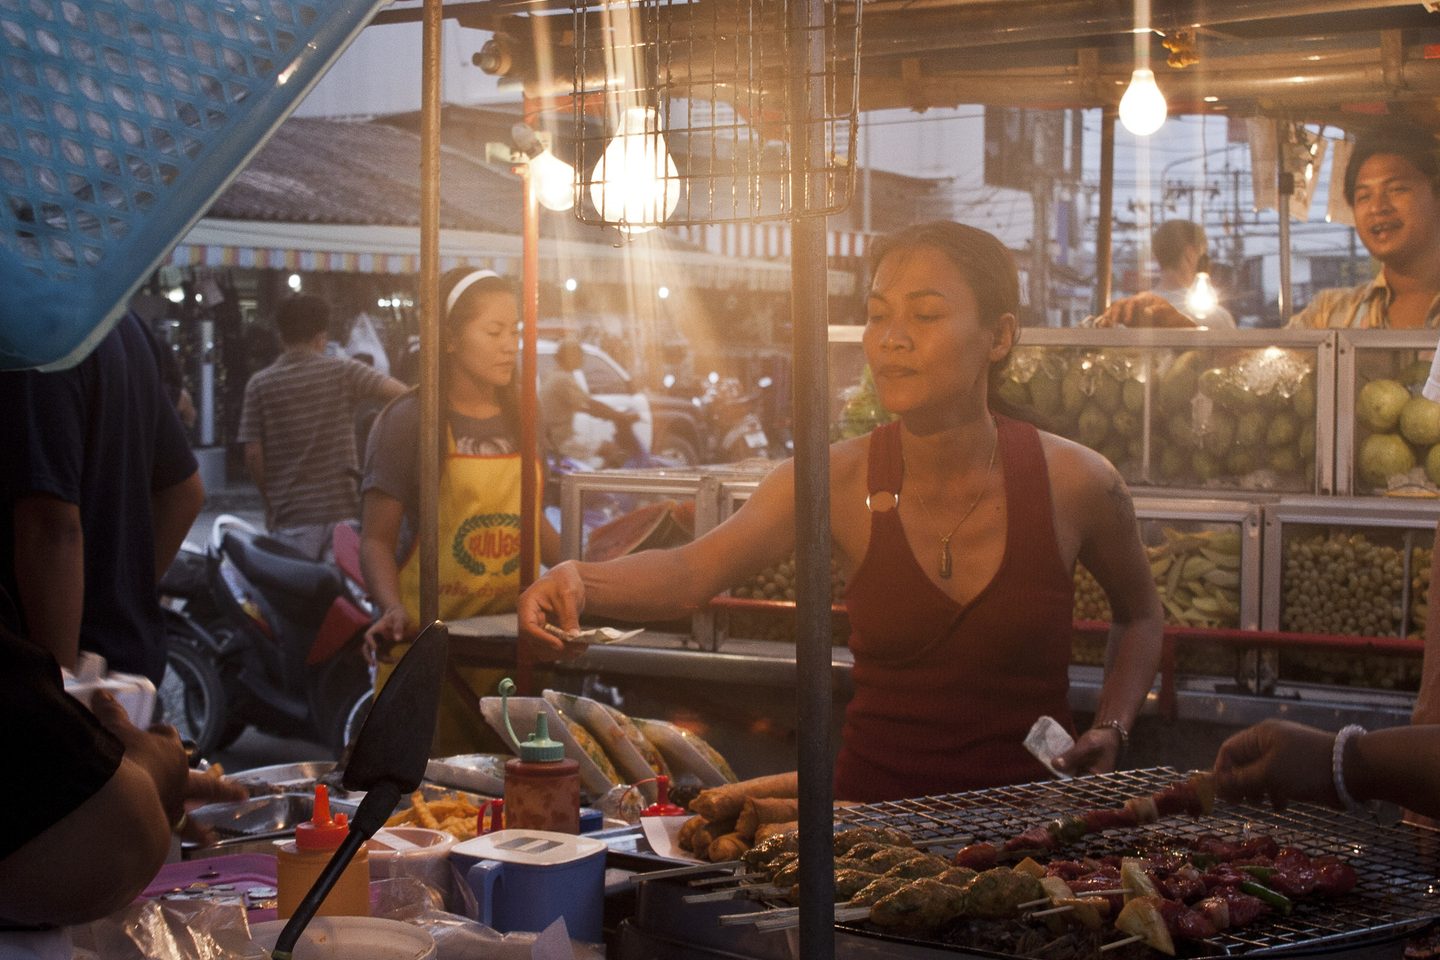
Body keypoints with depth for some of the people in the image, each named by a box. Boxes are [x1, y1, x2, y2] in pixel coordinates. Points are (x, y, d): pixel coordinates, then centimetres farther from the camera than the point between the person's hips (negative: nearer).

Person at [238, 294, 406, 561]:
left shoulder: (260, 384, 1)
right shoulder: (343, 371, -1)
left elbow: (253, 454, -1)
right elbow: (398, 392, -14)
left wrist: (270, 502, 11)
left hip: (290, 516, 0)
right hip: (342, 509, 0)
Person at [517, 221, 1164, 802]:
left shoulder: (1075, 484, -4)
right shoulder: (838, 482, -4)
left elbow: (1139, 614, 16)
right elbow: (692, 572, -18)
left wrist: (1110, 730, 0)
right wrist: (578, 582, -38)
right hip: (873, 809, 1)